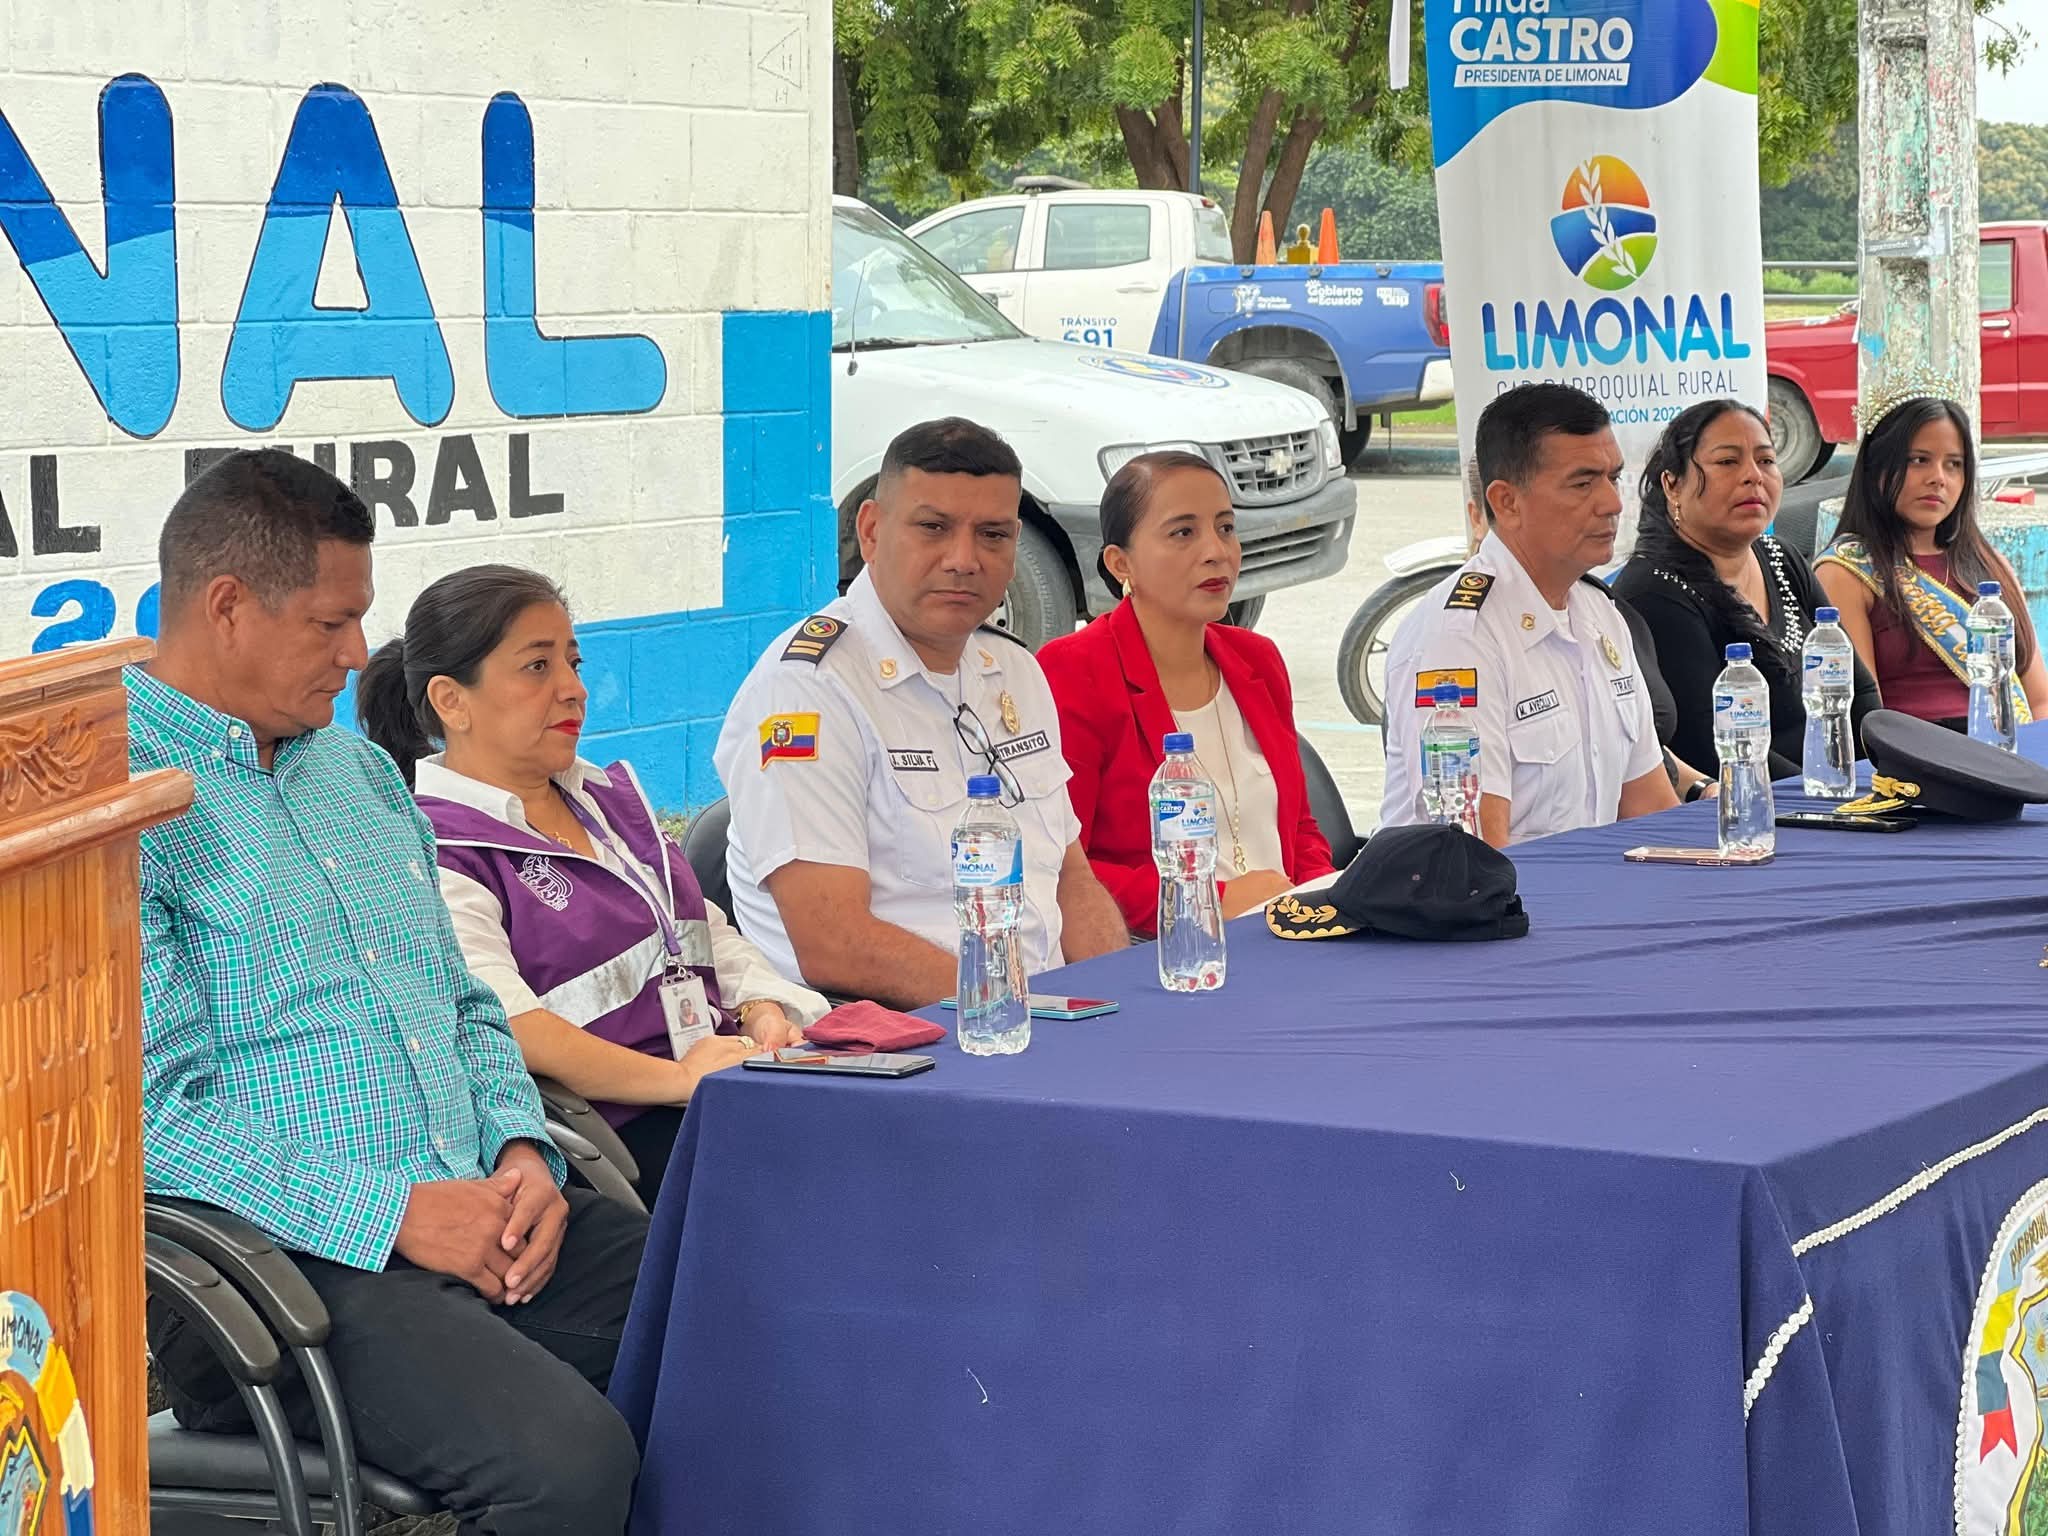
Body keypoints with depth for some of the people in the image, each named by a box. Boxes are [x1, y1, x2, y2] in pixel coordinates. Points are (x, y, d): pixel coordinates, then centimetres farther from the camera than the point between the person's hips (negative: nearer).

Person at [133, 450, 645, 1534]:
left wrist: (520, 1148, 3)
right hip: (280, 1262, -8)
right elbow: (156, 1109, -15)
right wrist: (395, 1214, -18)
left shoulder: (359, 773, 21)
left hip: (474, 1210, 8)